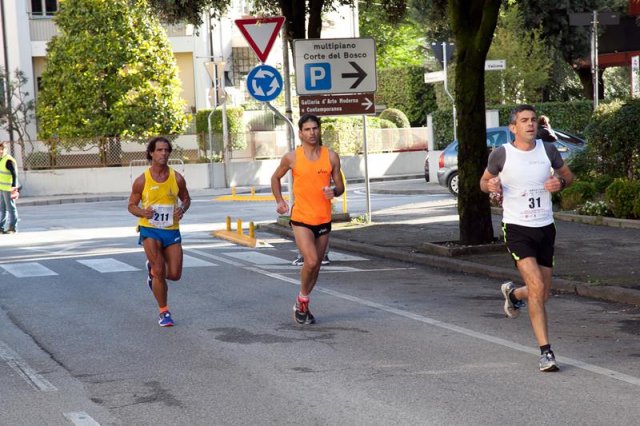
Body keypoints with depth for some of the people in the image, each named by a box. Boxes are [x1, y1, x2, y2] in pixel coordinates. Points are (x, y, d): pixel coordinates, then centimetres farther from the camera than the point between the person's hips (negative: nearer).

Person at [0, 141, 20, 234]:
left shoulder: (9, 160, -15)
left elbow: (14, 175, -20)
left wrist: (14, 187, -28)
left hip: (8, 189, -9)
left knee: (11, 208, -3)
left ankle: (13, 228, 1)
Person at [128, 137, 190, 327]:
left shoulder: (177, 178, -2)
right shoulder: (142, 180, -6)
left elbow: (186, 199, 13)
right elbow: (131, 205, 2)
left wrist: (182, 209, -10)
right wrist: (142, 212, -20)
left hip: (172, 231, 2)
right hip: (149, 229, -2)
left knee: (175, 274, 2)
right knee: (160, 272, -11)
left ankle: (152, 268, 36)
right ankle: (164, 311, 6)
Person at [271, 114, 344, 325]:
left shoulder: (331, 157, 1)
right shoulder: (291, 158, -4)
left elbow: (340, 186, 8)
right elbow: (275, 178, 14)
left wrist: (334, 191, -15)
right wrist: (279, 201, 3)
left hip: (323, 219, 3)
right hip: (301, 219, -3)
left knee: (316, 266, 11)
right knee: (311, 261, -19)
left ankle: (303, 305, 28)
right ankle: (302, 300, 5)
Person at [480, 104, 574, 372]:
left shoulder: (548, 150, 2)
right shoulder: (501, 154, -6)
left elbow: (568, 175, 17)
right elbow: (484, 181, 10)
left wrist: (560, 182, -7)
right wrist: (491, 186, -14)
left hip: (545, 228, 4)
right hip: (516, 228, -4)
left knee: (543, 294, 11)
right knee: (537, 288, -19)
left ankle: (513, 293, 46)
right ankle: (545, 352, -11)